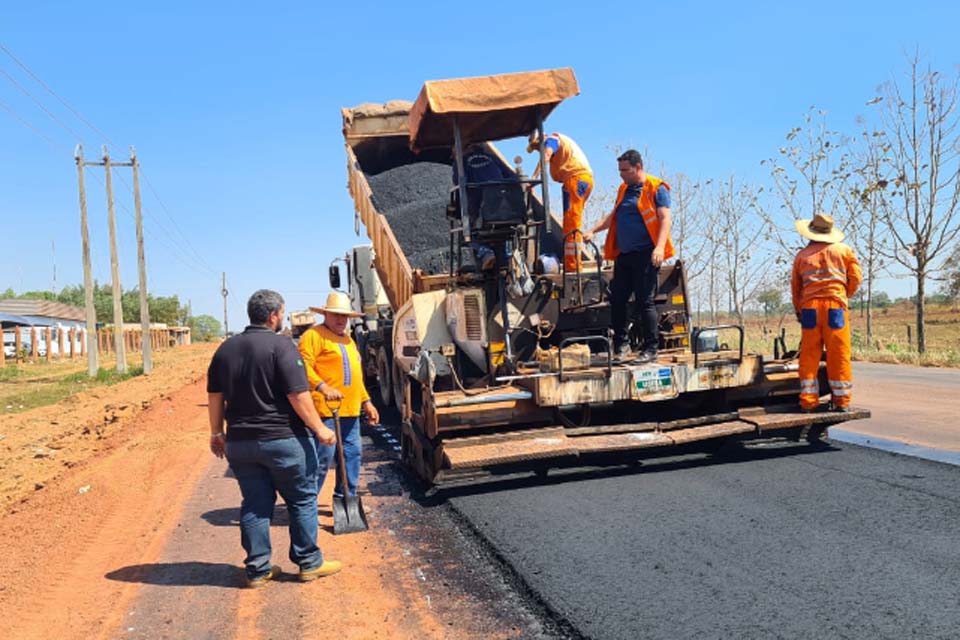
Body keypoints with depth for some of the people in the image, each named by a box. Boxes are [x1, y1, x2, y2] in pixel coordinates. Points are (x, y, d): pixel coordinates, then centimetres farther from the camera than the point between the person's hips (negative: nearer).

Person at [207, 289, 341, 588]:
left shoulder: (226, 349, 8)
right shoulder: (281, 346, -12)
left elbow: (215, 396, 11)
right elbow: (298, 396, -17)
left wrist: (217, 433, 19)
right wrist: (319, 429, -10)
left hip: (240, 442, 6)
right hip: (284, 440, -6)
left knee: (254, 505, 12)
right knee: (302, 500, 8)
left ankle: (258, 570, 15)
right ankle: (309, 563, 15)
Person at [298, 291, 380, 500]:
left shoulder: (347, 339, 23)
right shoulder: (314, 335, -5)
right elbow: (305, 366, -18)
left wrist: (366, 402, 25)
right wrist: (323, 387, -30)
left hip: (351, 411, 9)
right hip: (326, 409, -9)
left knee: (352, 453, 13)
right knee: (324, 456, -9)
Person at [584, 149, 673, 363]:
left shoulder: (656, 188, -3)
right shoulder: (624, 189, 19)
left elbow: (665, 219, -10)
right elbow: (613, 216, 25)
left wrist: (660, 247, -22)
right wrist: (593, 231, 12)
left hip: (645, 254, -7)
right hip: (624, 255, 7)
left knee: (645, 301, -6)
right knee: (617, 299, 6)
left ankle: (650, 349, 1)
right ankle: (621, 345, 17)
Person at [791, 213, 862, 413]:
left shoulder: (802, 255, 13)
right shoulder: (843, 250, 9)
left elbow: (795, 287, 16)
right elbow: (856, 278, 5)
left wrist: (798, 311, 29)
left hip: (809, 307, 2)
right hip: (835, 306, -1)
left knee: (809, 355, 4)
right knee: (838, 355, 1)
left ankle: (808, 401, 4)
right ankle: (841, 400, 3)